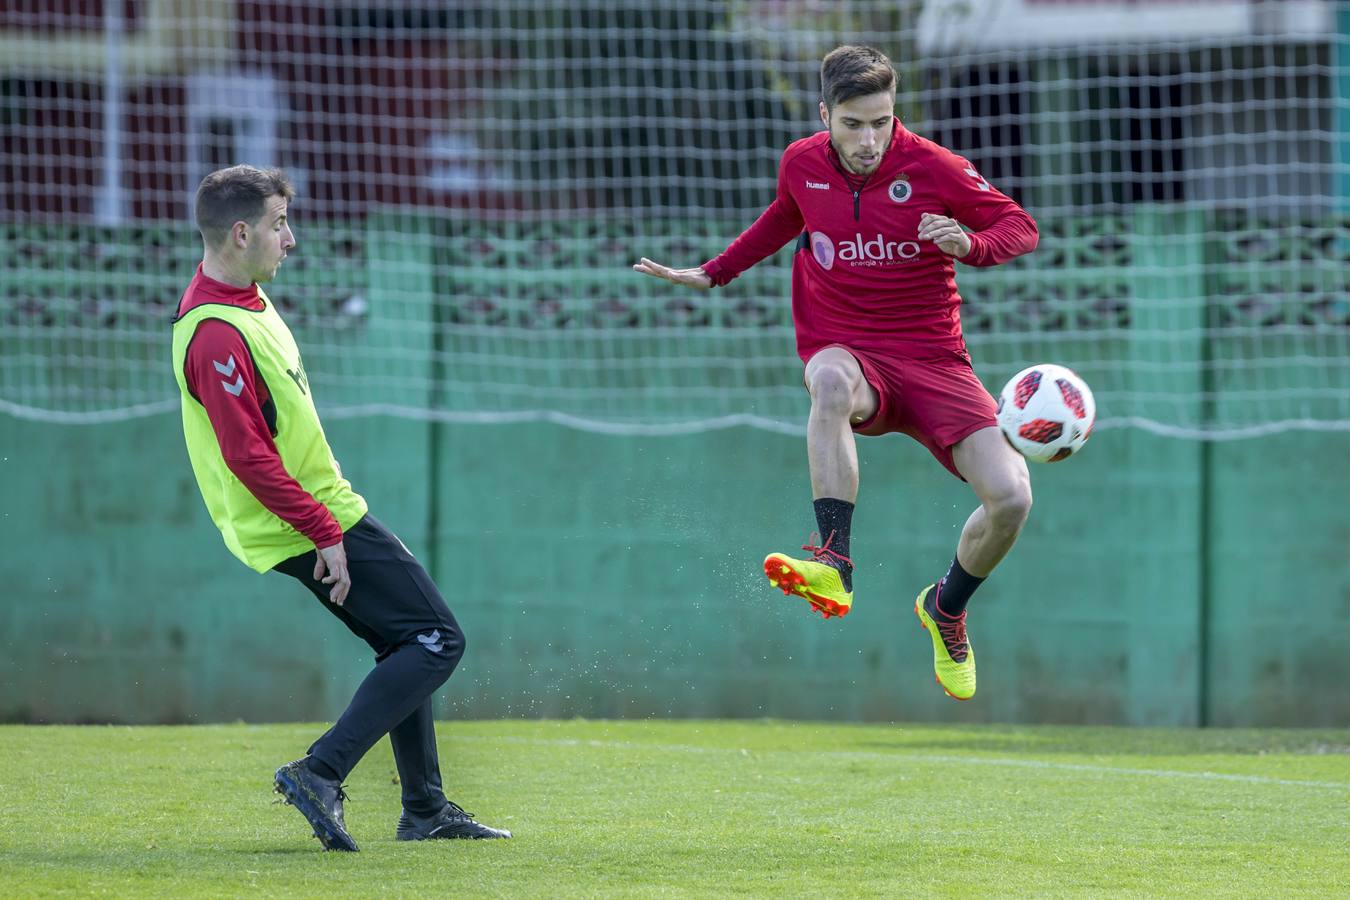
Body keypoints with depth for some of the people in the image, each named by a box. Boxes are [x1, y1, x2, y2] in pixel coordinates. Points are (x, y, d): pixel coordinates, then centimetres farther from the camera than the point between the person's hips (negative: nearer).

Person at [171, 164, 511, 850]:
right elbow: (247, 457, -28)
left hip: (321, 508, 10)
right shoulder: (215, 335, -25)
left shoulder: (242, 297, 9)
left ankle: (425, 810, 24)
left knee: (407, 645, 18)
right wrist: (323, 531, -25)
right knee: (435, 640, -9)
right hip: (312, 523, -10)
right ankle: (320, 775, -15)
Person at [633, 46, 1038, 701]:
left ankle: (946, 608, 14)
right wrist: (713, 273, 26)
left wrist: (969, 243, -21)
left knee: (1010, 496, -19)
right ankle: (833, 563, -48)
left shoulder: (935, 168, -9)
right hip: (845, 349, 0)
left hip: (932, 359, 0)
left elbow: (1021, 227, 0)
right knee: (832, 379, -41)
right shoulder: (802, 164, 1)